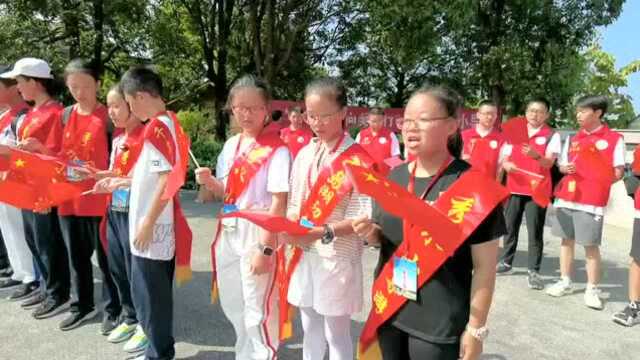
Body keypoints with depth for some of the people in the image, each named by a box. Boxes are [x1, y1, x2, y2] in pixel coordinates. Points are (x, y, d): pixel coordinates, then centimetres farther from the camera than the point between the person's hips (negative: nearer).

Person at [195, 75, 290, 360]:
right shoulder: (231, 145, 8)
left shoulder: (276, 149, -14)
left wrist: (265, 247, -19)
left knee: (257, 309, 5)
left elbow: (278, 202, -17)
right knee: (232, 305, 21)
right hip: (229, 232, 8)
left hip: (258, 233, -7)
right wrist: (210, 182, -6)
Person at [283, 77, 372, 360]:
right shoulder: (304, 154, 5)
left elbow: (360, 218, -15)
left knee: (336, 335, 10)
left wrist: (323, 232, -26)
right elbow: (295, 205, 10)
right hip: (304, 254, 6)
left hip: (338, 257, -5)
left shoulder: (357, 159, -13)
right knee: (310, 330, 21)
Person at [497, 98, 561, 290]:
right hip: (514, 188, 4)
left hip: (538, 190, -3)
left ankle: (533, 271, 4)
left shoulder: (552, 135, -1)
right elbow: (504, 159, 11)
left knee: (535, 231, -2)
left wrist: (536, 156, -35)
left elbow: (549, 162, -14)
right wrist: (506, 165, -13)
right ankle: (506, 262, 25)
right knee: (510, 227, 11)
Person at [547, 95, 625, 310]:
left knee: (591, 245, -2)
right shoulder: (572, 139, 13)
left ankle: (592, 289, 11)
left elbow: (619, 171, -1)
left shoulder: (614, 139, 0)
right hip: (566, 197, 5)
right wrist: (565, 168, -3)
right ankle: (565, 282, 22)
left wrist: (603, 181, -14)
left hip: (592, 200, -5)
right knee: (567, 240, 11)